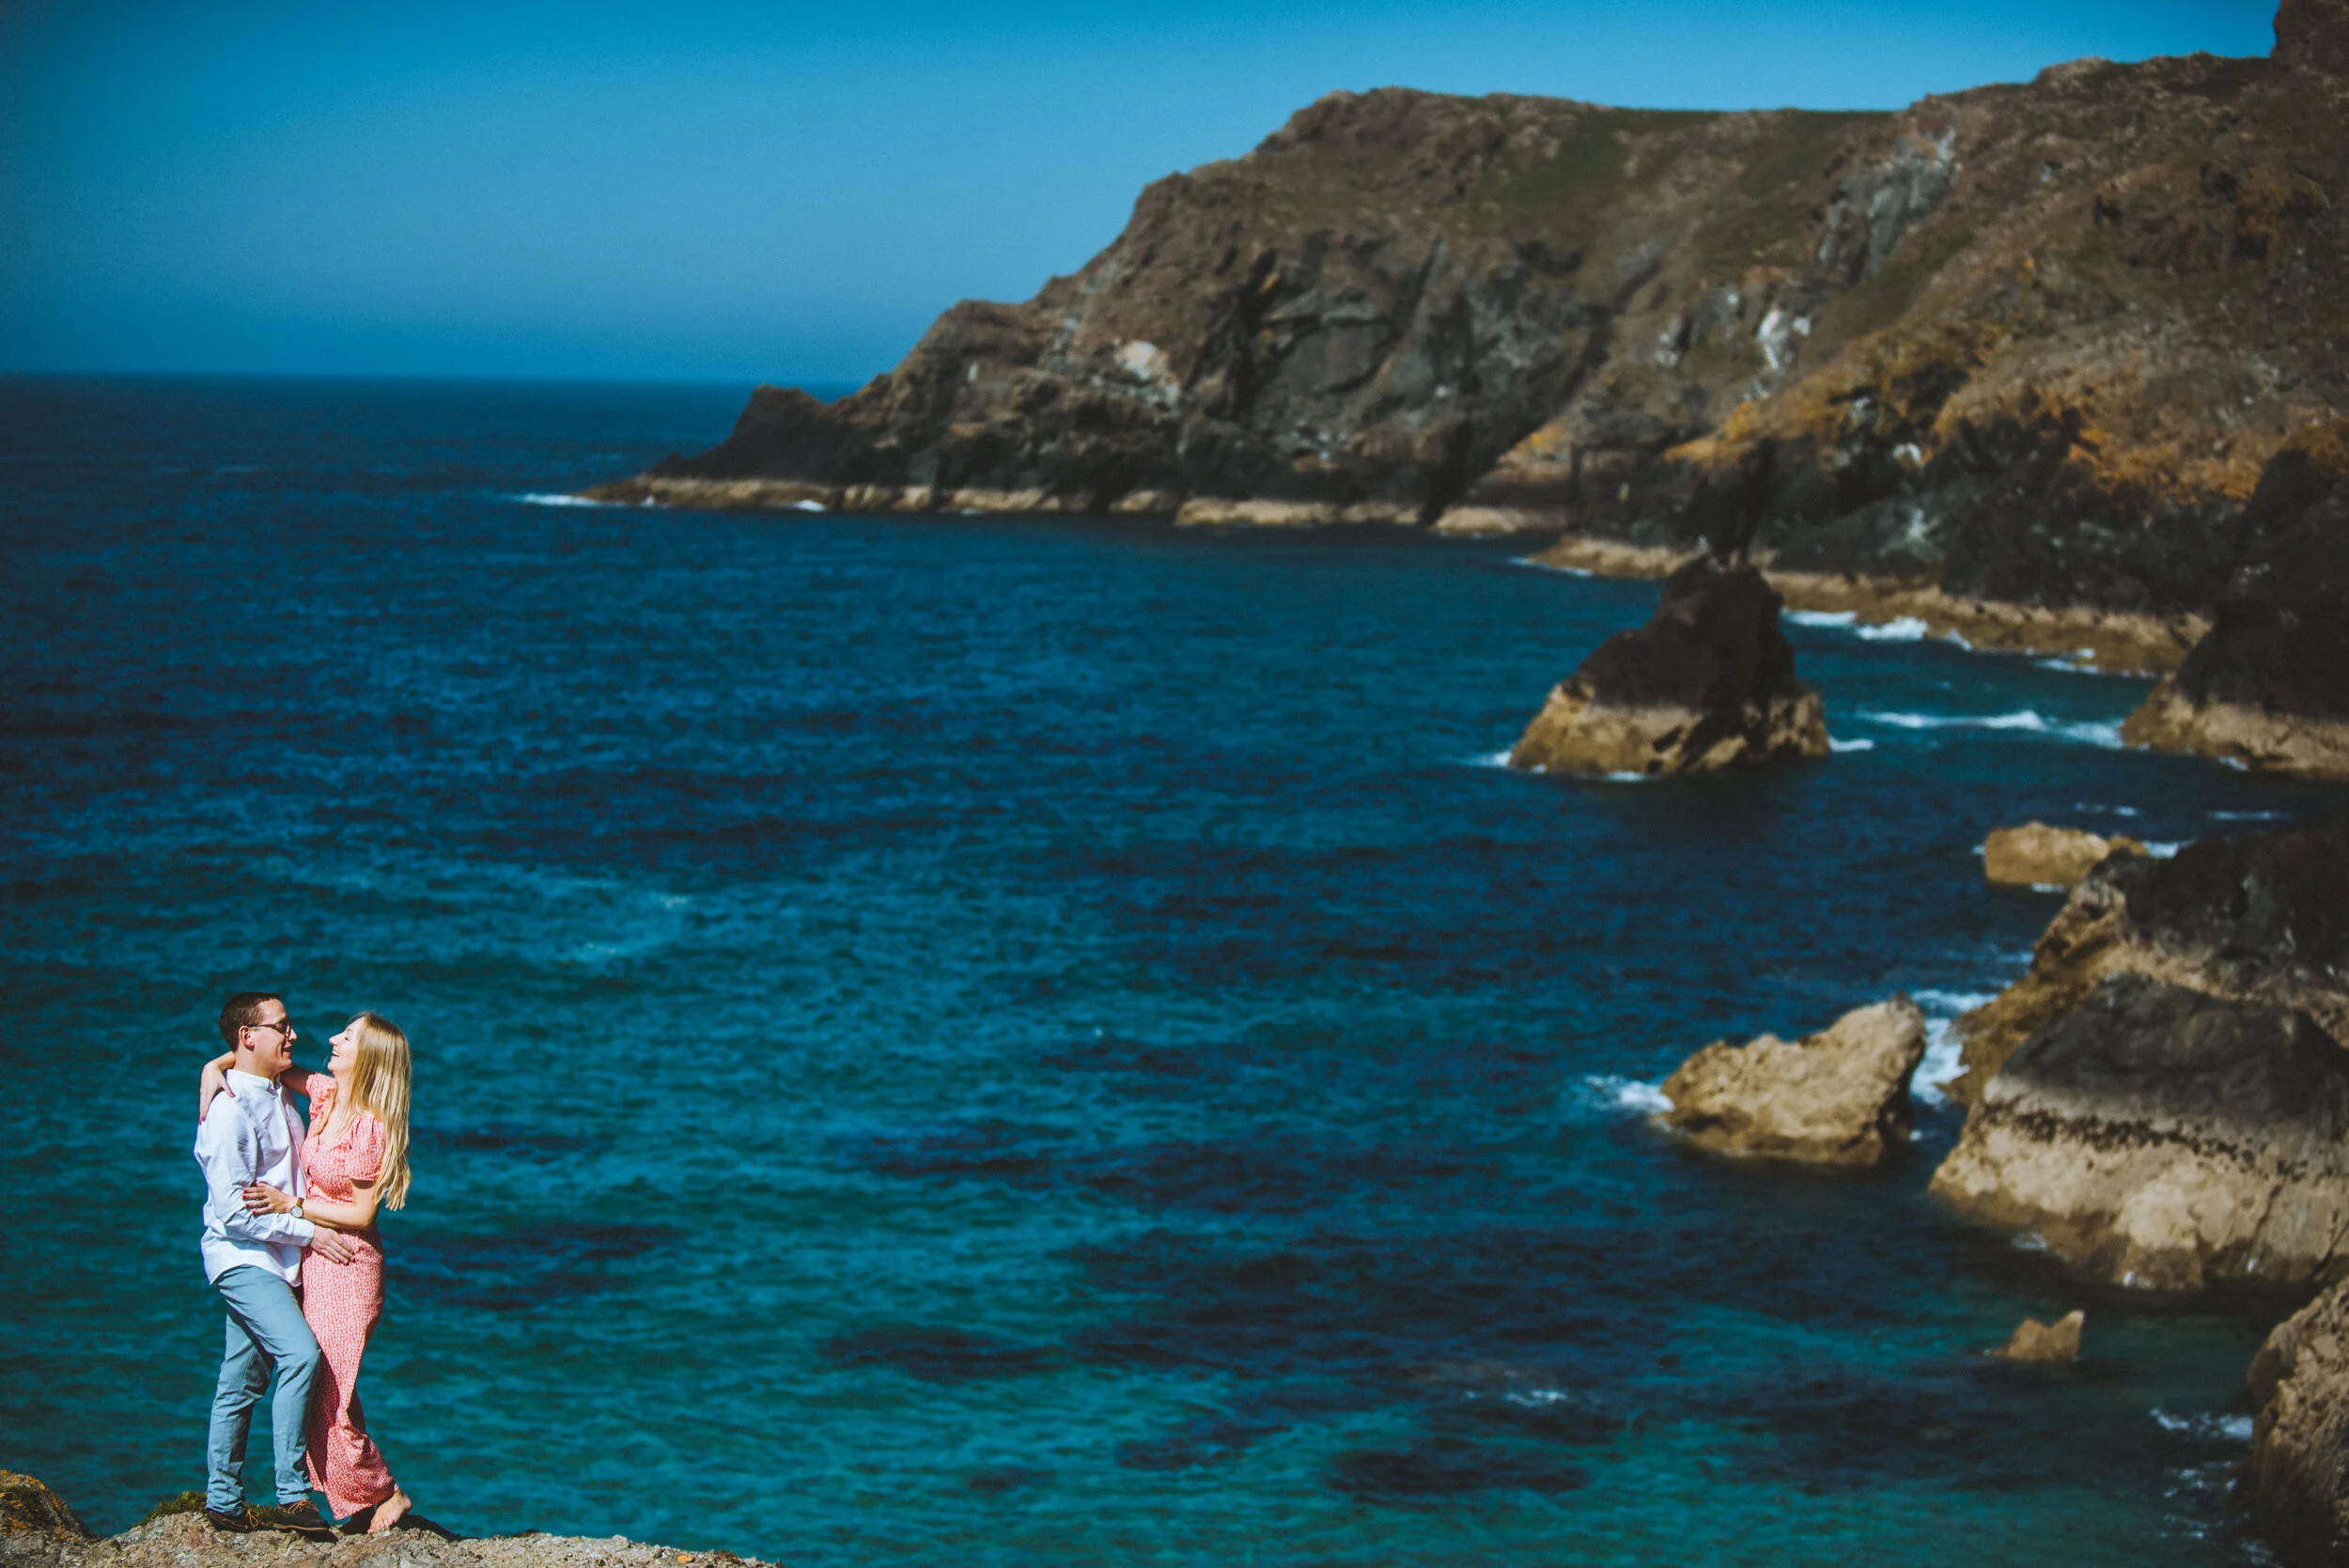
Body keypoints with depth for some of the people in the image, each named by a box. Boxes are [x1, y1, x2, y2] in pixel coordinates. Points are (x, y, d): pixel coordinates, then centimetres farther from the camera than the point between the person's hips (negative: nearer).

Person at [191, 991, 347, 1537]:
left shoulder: (279, 1098, 14)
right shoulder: (230, 1111, -16)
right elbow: (234, 1210, -19)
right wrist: (308, 1232, -16)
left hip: (276, 1261, 9)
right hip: (242, 1256, -9)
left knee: (242, 1381, 10)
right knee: (300, 1353, -22)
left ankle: (222, 1501, 16)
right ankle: (292, 1497, -20)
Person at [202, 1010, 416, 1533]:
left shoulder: (369, 1126, -19)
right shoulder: (326, 1094, 2)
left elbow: (361, 1213, -17)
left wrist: (292, 1205, -15)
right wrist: (215, 1068, -1)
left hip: (347, 1268, -8)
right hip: (314, 1261, 8)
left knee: (329, 1396, -5)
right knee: (315, 1388, 10)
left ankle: (384, 1495, 10)